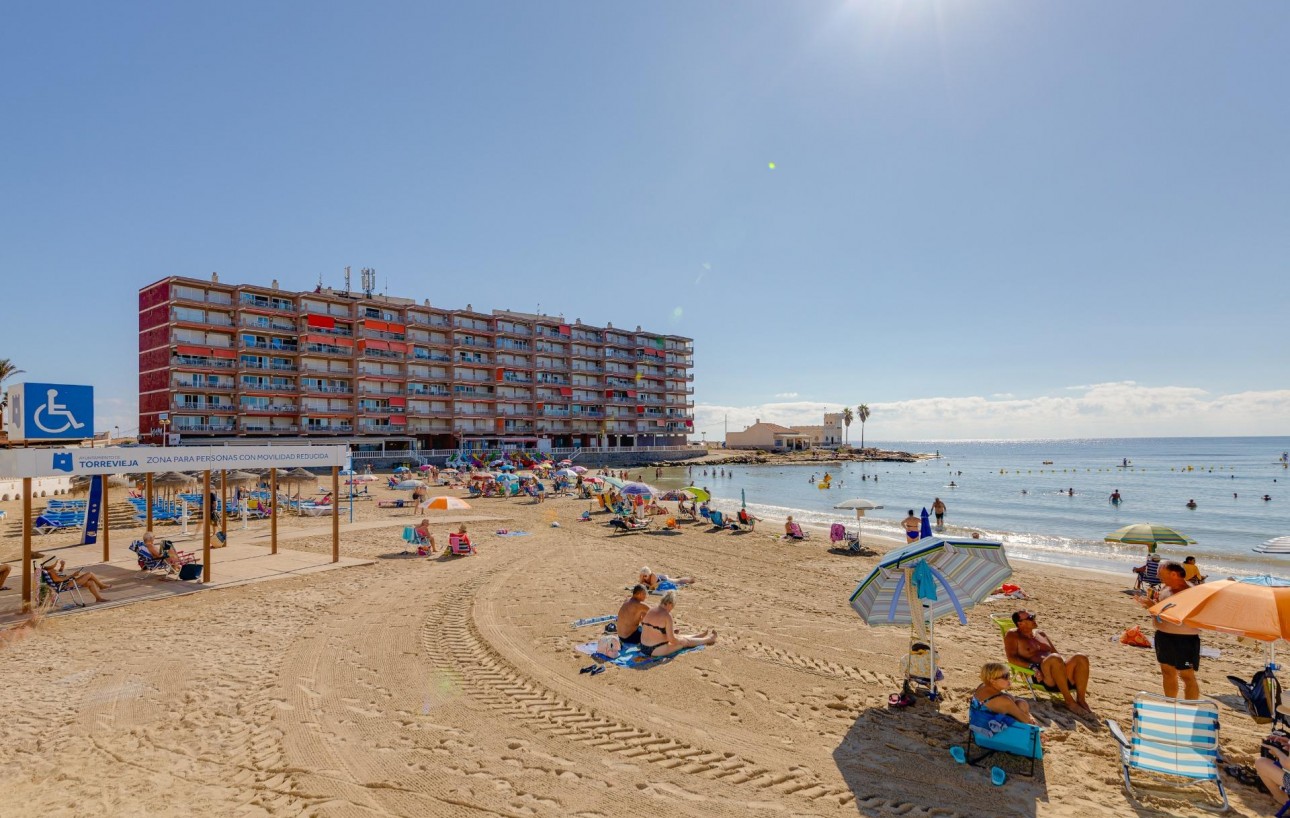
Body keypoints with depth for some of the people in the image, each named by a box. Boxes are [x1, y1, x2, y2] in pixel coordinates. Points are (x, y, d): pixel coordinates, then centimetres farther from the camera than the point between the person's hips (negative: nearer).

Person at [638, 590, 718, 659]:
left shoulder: (650, 611, 4)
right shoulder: (667, 615, -20)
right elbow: (672, 640, -18)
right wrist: (681, 640, 3)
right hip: (656, 650, -8)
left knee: (680, 638, 27)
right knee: (685, 641, 14)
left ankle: (703, 635, 48)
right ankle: (709, 639, 37)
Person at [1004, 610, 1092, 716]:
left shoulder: (1041, 634, 29)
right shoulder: (1012, 635, 11)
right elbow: (1012, 658, -2)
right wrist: (1032, 666, -18)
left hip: (1063, 674, 6)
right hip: (1042, 676, -6)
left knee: (1081, 657, -24)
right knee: (1054, 658, -38)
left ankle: (1081, 700, -22)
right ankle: (1069, 702, -31)